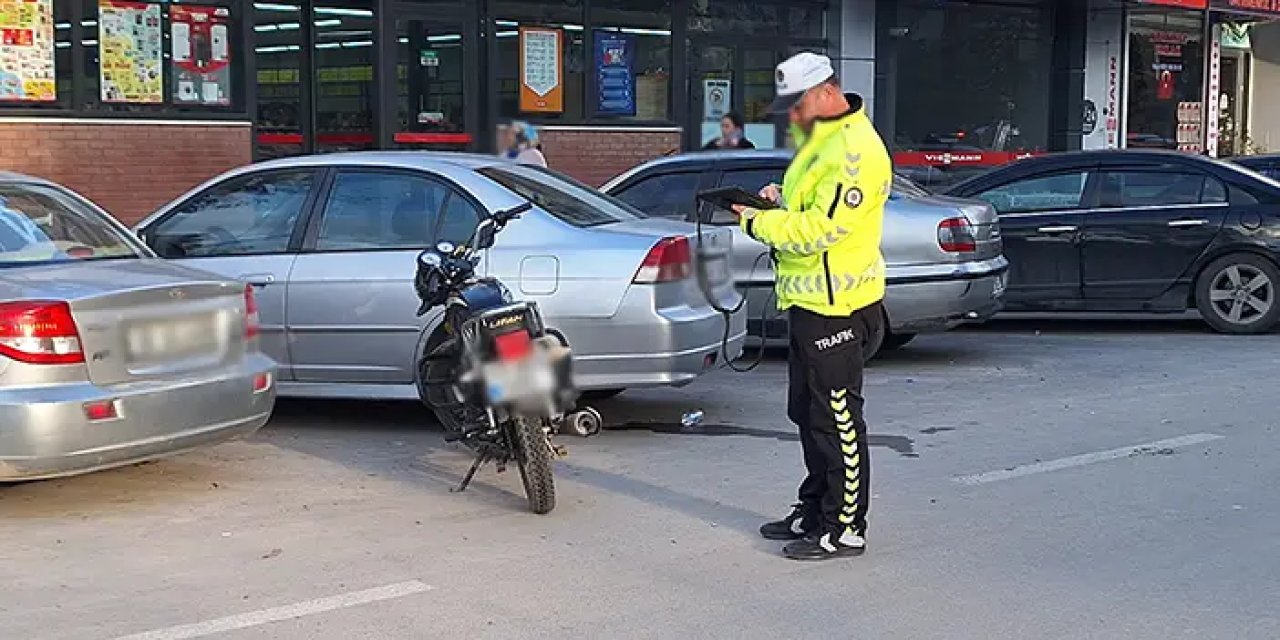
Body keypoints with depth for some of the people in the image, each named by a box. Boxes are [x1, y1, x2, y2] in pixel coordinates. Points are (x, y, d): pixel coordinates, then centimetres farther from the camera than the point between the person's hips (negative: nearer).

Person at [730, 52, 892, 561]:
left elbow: (818, 229, -24)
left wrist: (758, 223, -13)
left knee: (837, 418, -3)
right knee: (809, 414, 18)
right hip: (809, 299, 11)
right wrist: (782, 198, 8)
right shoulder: (819, 139, 15)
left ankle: (845, 528, 5)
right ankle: (814, 511, 30)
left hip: (834, 307, -11)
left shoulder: (855, 151, -19)